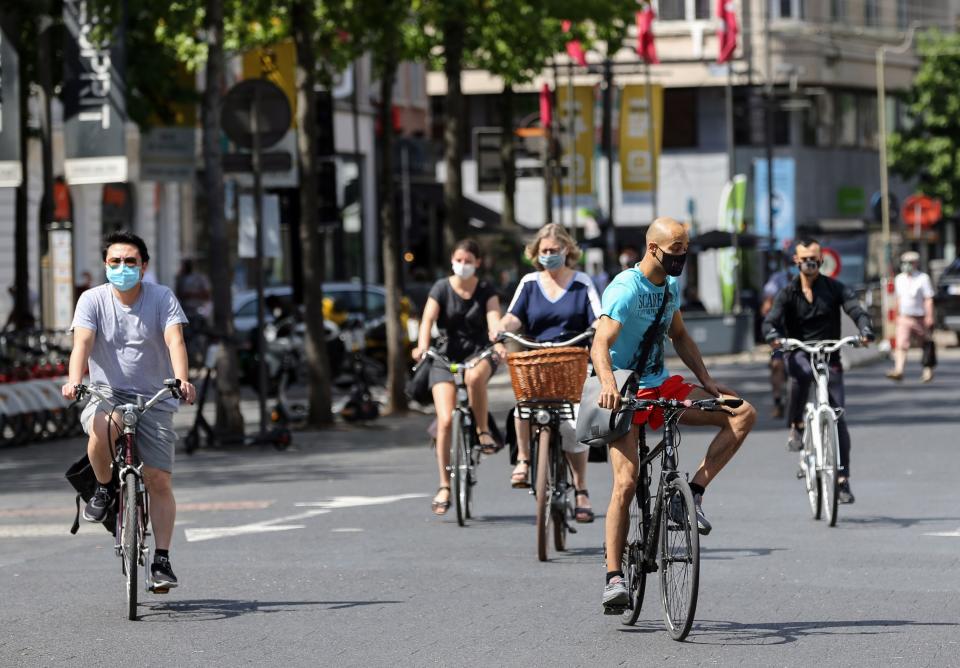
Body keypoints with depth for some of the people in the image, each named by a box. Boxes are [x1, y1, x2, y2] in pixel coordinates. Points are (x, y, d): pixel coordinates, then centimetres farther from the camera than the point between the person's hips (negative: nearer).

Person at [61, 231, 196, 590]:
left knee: (160, 481, -7)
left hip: (153, 399, 1)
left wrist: (182, 380, -35)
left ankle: (161, 560, 3)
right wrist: (74, 381, -36)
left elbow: (174, 340, -16)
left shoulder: (162, 298, -4)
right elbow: (82, 343, -16)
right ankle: (104, 488, -7)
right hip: (105, 393, -1)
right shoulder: (92, 300, -3)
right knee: (102, 427, -36)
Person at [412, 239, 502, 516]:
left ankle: (483, 430, -17)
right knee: (445, 420, -13)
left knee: (474, 376, -39)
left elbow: (493, 320, -14)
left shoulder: (486, 290, 1)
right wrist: (422, 346, -34)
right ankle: (444, 486, -5)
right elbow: (428, 319, -14)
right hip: (446, 356, 1)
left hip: (479, 353, -1)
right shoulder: (442, 288, -1)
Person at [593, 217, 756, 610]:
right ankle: (614, 577, -10)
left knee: (743, 414, -9)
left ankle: (694, 492, -6)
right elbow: (601, 344, -30)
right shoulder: (625, 290, -18)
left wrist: (706, 381, 10)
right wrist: (608, 383, -49)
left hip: (661, 387, 7)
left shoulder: (671, 287, 7)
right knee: (626, 483, -16)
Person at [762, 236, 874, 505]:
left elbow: (855, 309, -12)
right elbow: (771, 320, -11)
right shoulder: (788, 293, 1)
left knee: (837, 417, -5)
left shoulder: (834, 288, 1)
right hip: (800, 353, -1)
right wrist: (773, 335, -35)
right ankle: (796, 427, -19)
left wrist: (865, 329, -34)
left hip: (829, 357, 1)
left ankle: (843, 479, 2)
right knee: (800, 373, -39)